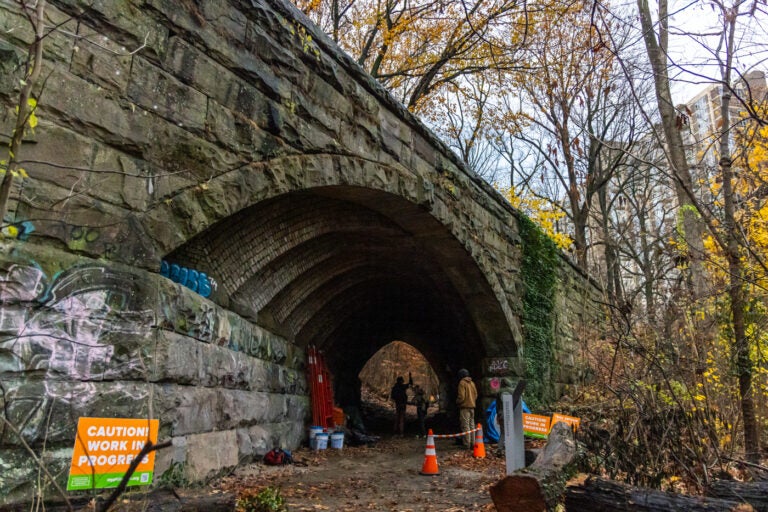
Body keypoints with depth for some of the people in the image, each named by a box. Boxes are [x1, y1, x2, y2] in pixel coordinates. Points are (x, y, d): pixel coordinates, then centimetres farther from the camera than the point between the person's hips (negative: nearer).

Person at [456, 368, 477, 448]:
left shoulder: (462, 383, -11)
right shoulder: (472, 383, 12)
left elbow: (461, 396, -15)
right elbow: (476, 394, 15)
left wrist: (457, 402, 1)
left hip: (465, 406, -8)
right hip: (472, 406, 8)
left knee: (465, 426, -6)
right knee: (471, 424, 14)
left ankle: (467, 444, -8)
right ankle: (472, 443, 17)